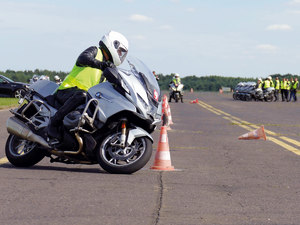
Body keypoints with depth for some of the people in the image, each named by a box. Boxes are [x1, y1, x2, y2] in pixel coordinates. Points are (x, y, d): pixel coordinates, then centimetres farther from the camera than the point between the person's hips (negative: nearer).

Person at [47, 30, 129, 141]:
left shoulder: (108, 70, 28)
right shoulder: (95, 51, 3)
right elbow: (82, 58, -21)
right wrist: (101, 64, -35)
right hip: (68, 91, -9)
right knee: (81, 95, -40)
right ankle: (54, 123, -35)